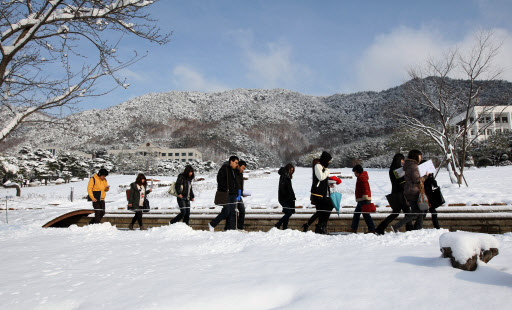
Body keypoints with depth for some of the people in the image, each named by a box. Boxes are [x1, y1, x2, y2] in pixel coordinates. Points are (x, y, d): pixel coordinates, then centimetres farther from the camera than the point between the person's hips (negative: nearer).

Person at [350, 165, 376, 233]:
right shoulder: (360, 178, 20)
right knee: (356, 213, 12)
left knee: (366, 214, -7)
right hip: (361, 200, 11)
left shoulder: (362, 178, -12)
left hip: (364, 200, -11)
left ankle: (372, 229, -3)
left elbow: (365, 188, -20)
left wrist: (365, 198, -24)